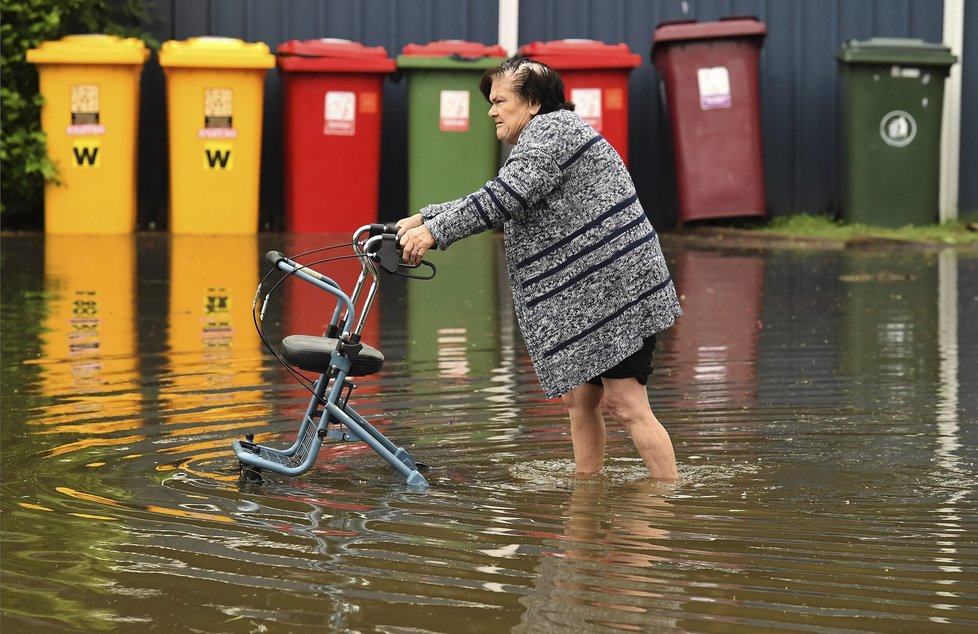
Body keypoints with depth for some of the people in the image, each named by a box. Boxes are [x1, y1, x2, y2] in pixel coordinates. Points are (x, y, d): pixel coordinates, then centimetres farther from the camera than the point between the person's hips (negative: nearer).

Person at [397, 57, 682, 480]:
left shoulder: (553, 129, -9)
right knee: (578, 398, 12)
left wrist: (435, 232, -19)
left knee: (625, 405, -11)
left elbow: (502, 198, -20)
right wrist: (424, 218, 17)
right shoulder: (536, 143, 23)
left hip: (616, 289, -11)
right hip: (584, 298, 11)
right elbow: (496, 205, 25)